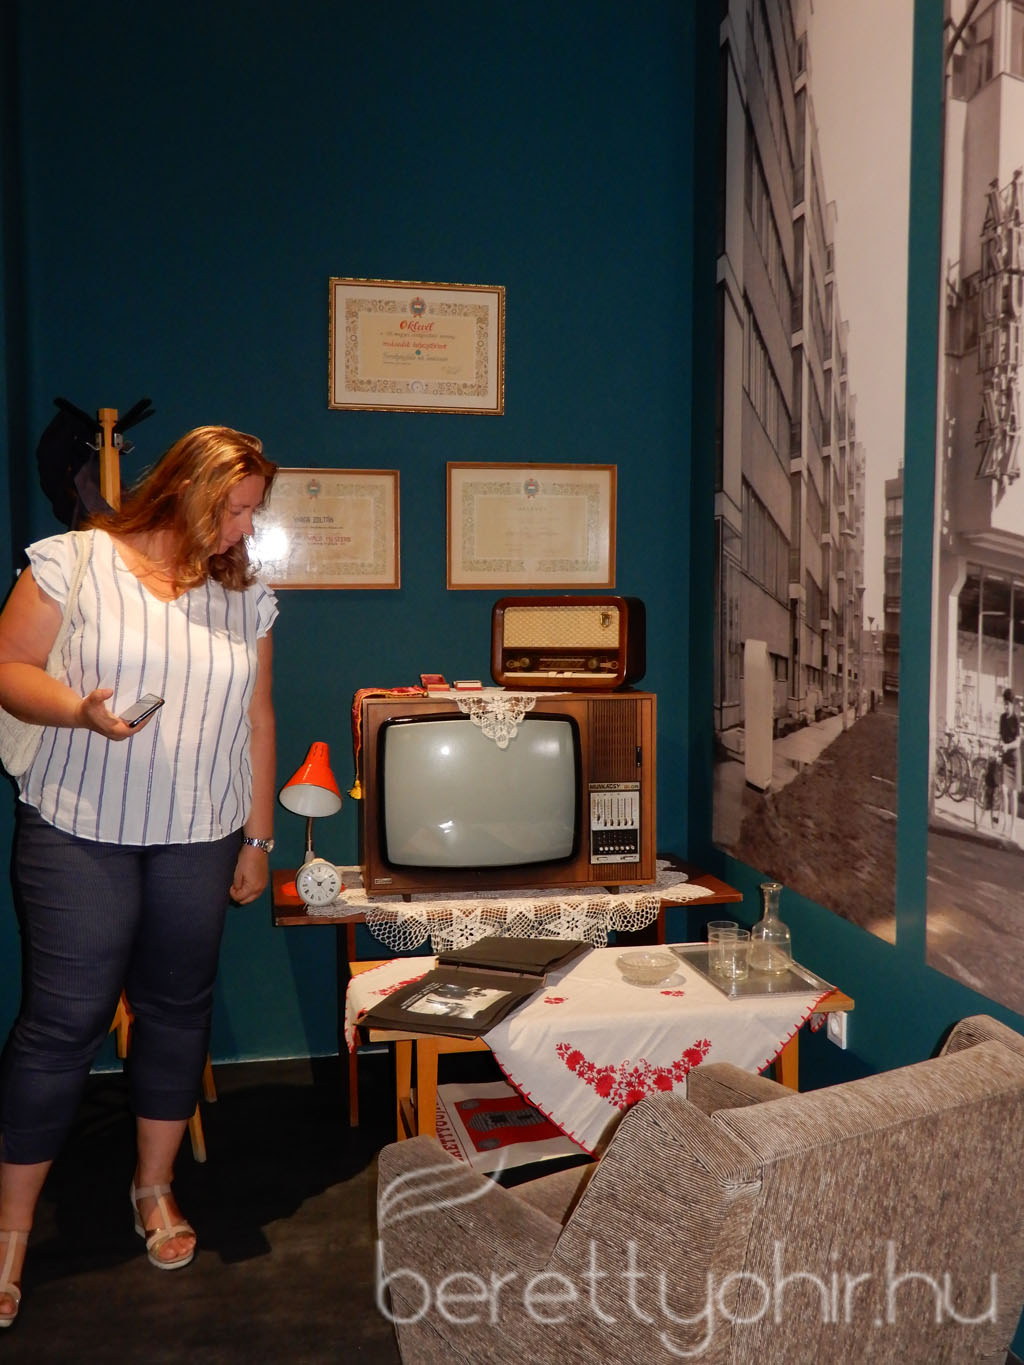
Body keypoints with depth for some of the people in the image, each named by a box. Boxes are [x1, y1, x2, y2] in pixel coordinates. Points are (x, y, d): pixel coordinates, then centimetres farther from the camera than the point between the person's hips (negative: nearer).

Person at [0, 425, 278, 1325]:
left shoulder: (244, 597, 9)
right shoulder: (75, 561, -2)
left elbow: (256, 719, 11)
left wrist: (257, 837, 10)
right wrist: (80, 709, -21)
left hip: (200, 839, 4)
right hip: (80, 830, -3)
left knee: (178, 1008, 11)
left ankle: (156, 1186, 31)